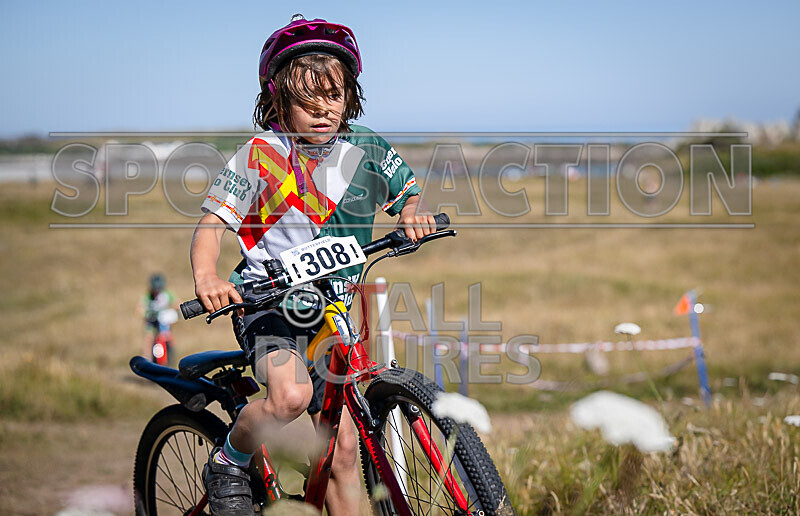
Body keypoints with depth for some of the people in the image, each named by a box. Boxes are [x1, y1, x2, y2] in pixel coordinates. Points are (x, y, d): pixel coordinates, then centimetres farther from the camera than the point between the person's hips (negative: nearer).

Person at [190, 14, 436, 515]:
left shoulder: (365, 149, 2)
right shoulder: (260, 154, -8)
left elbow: (409, 194, 12)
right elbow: (212, 223, -10)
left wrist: (414, 213, -14)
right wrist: (206, 277, -30)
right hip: (268, 301, -4)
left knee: (343, 447, 1)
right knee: (292, 394, -31)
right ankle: (227, 466, -4)